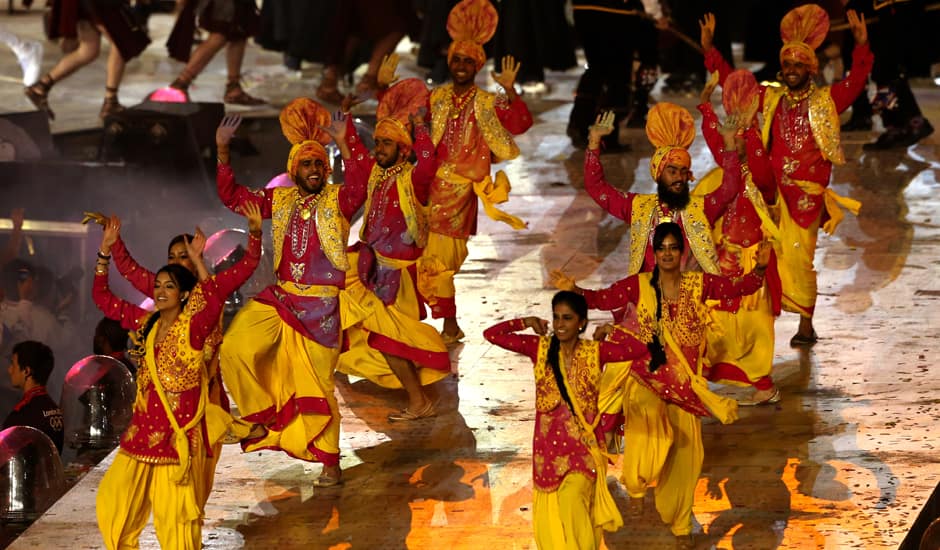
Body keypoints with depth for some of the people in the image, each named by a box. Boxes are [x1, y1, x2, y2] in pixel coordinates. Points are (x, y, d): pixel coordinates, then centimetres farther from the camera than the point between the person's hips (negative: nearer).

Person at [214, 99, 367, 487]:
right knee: (236, 349, -15)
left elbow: (362, 184, -24)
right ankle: (260, 416, 8)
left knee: (317, 383, -1)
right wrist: (222, 151, 2)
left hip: (321, 306, -4)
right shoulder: (280, 200, 9)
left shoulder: (338, 200, -3)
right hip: (281, 296, 4)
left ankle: (330, 464, 10)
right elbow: (231, 196, 12)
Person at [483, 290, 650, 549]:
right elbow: (491, 334, -5)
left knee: (572, 501, -17)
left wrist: (612, 332, -3)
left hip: (583, 443, -2)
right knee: (551, 515, 7)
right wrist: (526, 323, -2)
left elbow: (640, 350, -12)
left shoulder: (595, 351, -5)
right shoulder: (540, 347, -3)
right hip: (549, 443, 2)